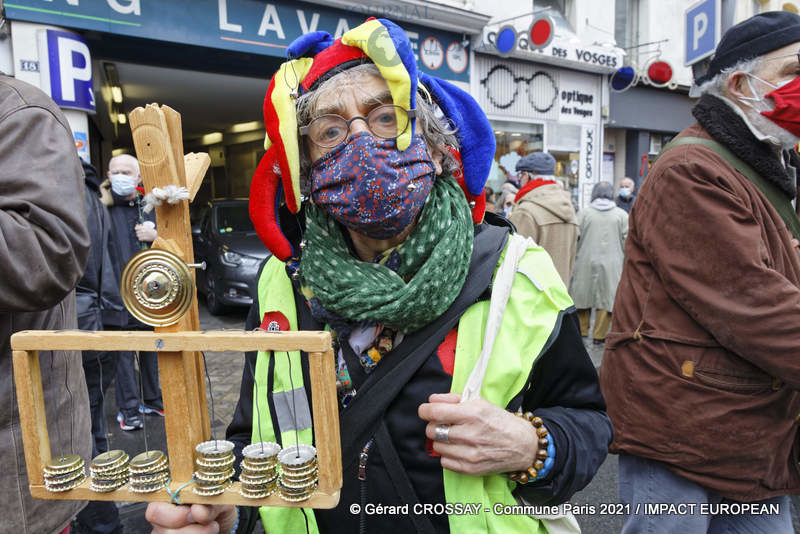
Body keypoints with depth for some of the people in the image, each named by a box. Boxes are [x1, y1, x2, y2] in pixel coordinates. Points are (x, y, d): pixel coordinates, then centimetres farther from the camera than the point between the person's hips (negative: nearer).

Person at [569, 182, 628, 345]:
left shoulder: (583, 213, -2)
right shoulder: (622, 215, 1)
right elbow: (626, 241, 0)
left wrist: (574, 258, 11)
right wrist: (620, 258, 16)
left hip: (586, 263, 0)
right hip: (611, 264, 0)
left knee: (583, 295, 12)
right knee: (606, 298, 5)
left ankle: (581, 331, 23)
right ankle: (599, 335, 7)